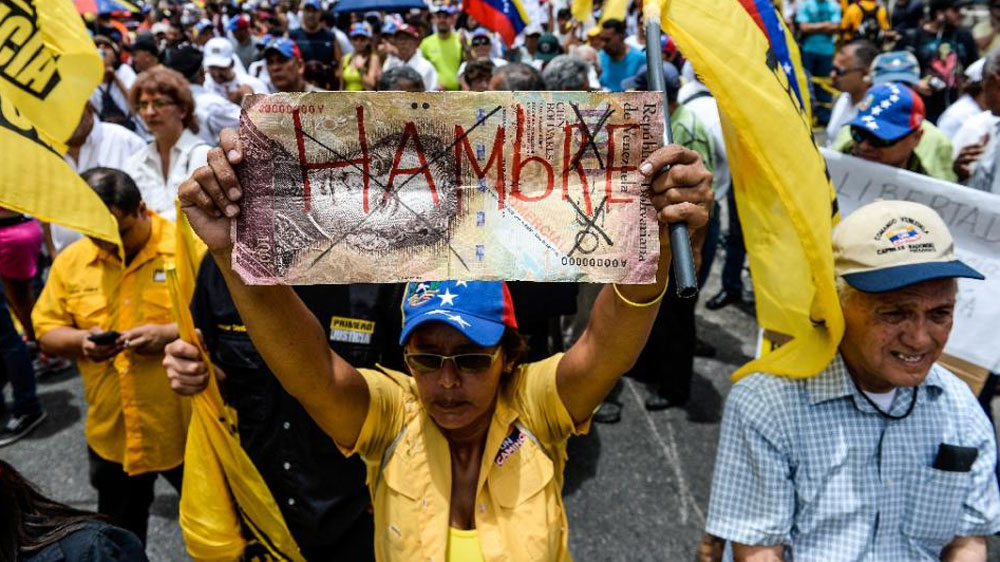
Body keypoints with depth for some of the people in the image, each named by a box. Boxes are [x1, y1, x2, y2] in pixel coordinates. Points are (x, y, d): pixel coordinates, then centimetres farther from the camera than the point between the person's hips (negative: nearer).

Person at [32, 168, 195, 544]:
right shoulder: (70, 261, 2)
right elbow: (46, 331, 8)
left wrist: (170, 333, -26)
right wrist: (81, 341, -13)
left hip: (188, 428, -4)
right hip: (111, 434, 4)